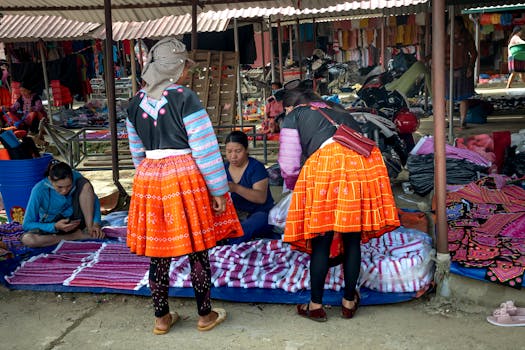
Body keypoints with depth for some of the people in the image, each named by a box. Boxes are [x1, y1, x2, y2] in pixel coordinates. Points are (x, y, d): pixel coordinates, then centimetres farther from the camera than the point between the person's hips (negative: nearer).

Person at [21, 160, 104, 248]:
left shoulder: (76, 177, -20)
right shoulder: (39, 190, -26)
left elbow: (94, 200, -7)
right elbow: (27, 224, -20)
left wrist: (96, 223, -23)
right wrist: (55, 227, -34)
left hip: (75, 221, 1)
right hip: (52, 226, -1)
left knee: (85, 184, -21)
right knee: (27, 239, -33)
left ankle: (90, 229, -17)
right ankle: (77, 236, -20)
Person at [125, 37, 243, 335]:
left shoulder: (136, 103, 8)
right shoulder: (185, 98, -10)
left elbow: (138, 152, 15)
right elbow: (205, 149, -12)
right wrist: (218, 190, -6)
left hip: (149, 178, 5)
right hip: (185, 177, -5)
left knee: (159, 253, 12)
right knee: (198, 252, 8)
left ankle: (162, 318, 24)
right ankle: (206, 315, 21)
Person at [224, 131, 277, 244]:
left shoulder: (256, 167, -9)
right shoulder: (224, 168, 8)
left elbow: (261, 198, -22)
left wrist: (236, 188, -35)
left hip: (261, 213, -7)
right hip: (236, 215, 7)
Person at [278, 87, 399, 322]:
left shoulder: (294, 117, 20)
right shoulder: (338, 113, 35)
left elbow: (288, 165, 13)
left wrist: (293, 186, 34)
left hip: (326, 162, -5)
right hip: (364, 161, 5)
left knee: (321, 241, 5)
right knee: (353, 239, 13)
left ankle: (316, 306, 14)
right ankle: (349, 302, 24)